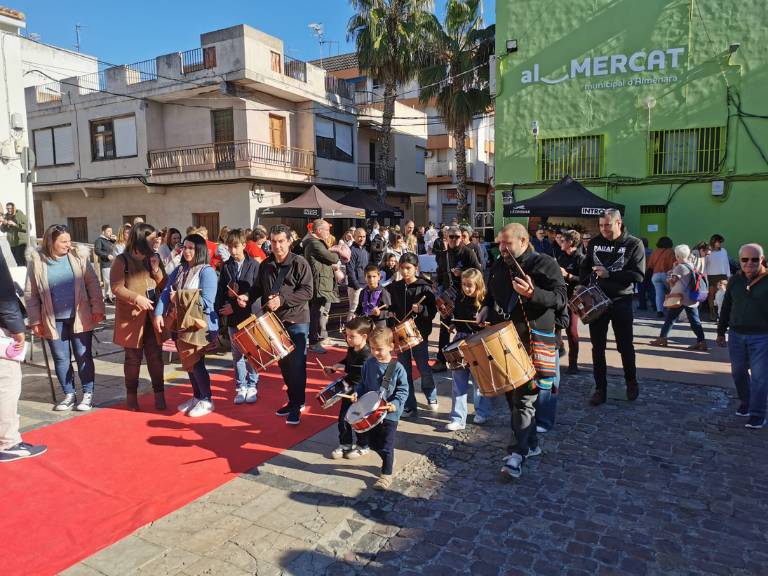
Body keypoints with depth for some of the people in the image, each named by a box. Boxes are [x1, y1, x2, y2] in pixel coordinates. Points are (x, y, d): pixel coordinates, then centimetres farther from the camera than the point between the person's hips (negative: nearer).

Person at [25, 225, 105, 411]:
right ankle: (69, 394, 22)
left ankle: (88, 394, 16)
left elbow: (92, 284, 0)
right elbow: (30, 294, 3)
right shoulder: (37, 261, -2)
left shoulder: (78, 256, -2)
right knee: (61, 359, 9)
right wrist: (36, 320, 1)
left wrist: (97, 309, -5)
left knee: (84, 356, 5)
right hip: (53, 320, 1)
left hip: (80, 317, -1)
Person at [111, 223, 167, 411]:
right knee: (133, 357, 6)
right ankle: (131, 396, 20)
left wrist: (156, 269, -9)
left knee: (156, 356, 5)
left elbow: (164, 286, 7)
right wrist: (137, 298, -24)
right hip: (132, 317, -4)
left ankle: (159, 394, 13)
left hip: (153, 316, 4)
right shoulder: (122, 260, -5)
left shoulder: (154, 258, 10)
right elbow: (116, 288, -12)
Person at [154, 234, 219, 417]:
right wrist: (158, 313, -13)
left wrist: (178, 298, -12)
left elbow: (206, 301, -19)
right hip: (180, 324, 6)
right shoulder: (179, 270, 9)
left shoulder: (207, 271, -11)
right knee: (188, 363, 13)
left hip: (198, 325, -6)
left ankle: (207, 401, 14)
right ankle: (196, 397, 29)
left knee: (196, 363, -2)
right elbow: (166, 292, 2)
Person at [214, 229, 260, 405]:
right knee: (237, 353, 9)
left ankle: (252, 385, 17)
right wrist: (220, 309, -5)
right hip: (233, 317, 3)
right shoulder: (226, 266, 6)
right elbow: (220, 291, 7)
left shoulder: (254, 265, -4)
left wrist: (246, 298, -21)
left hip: (250, 315, -3)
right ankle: (240, 386, 18)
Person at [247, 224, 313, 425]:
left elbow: (307, 291, -16)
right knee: (283, 364, 13)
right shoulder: (265, 265, 8)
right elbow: (258, 288, 18)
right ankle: (292, 400, 28)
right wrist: (247, 297, -2)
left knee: (296, 365, -4)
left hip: (296, 321, -5)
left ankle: (297, 406, 8)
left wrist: (282, 300, -24)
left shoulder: (300, 263, -9)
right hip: (274, 321, 5)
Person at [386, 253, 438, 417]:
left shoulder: (424, 288, -8)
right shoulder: (394, 287, 3)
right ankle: (409, 406, 19)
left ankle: (431, 397, 34)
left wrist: (421, 309, -26)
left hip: (419, 333, -3)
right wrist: (390, 314, -6)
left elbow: (433, 310, -8)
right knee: (404, 371, 8)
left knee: (423, 368, 7)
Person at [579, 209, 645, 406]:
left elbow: (638, 275, -15)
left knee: (625, 346, 10)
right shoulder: (594, 242, 5)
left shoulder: (633, 244, -7)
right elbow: (585, 268, 14)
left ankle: (632, 383, 31)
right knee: (597, 348, 5)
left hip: (621, 302, -3)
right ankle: (600, 389, 15)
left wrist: (609, 274, -21)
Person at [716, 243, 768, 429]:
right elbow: (726, 307, 11)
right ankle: (745, 402, 34)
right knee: (738, 372, 13)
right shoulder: (735, 280, 4)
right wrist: (721, 331, 13)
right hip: (736, 335, 4)